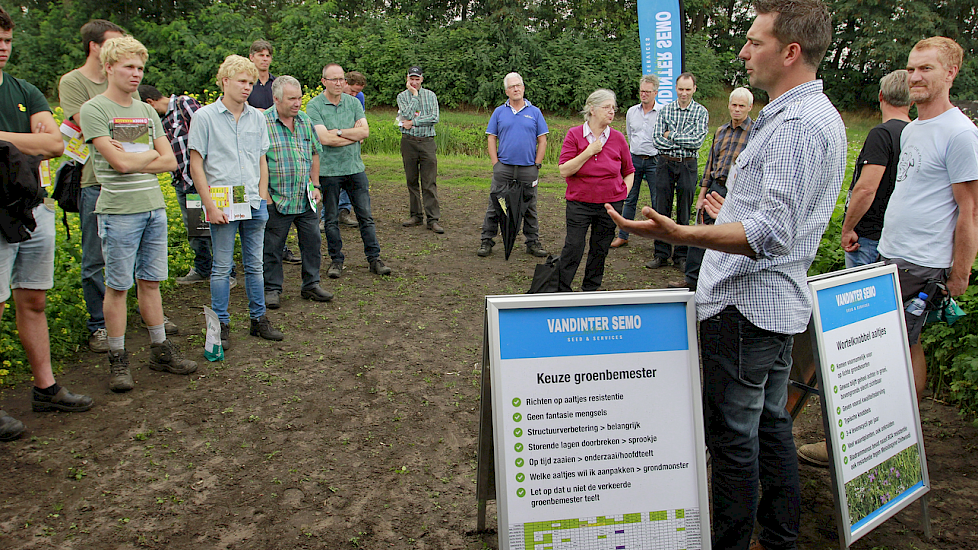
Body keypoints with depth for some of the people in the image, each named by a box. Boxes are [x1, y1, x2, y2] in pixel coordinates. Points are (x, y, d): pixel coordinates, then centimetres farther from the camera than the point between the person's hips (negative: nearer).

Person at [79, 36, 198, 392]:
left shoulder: (147, 111, 14)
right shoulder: (94, 110, -5)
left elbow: (170, 161, 7)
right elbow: (118, 162, -15)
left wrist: (133, 159, -7)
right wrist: (150, 153, 1)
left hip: (154, 206, 5)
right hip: (119, 211, -5)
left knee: (151, 282, 12)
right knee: (118, 286, 2)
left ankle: (161, 350, 20)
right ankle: (118, 360, 12)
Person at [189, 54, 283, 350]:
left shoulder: (257, 117, 9)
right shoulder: (205, 117, -4)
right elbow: (196, 165, -5)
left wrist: (263, 199, 7)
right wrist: (210, 205, -10)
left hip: (254, 204, 4)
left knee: (254, 264, 12)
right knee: (222, 267, 3)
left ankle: (259, 319, 22)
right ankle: (222, 325, 14)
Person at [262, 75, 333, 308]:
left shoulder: (305, 121, 8)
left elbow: (315, 154, 18)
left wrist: (315, 185, 13)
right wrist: (264, 194, -12)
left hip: (305, 199, 5)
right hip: (276, 199, -5)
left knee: (312, 241, 10)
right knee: (273, 246, 6)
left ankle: (311, 285, 24)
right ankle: (272, 289, 20)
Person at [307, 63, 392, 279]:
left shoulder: (353, 102, 8)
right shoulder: (314, 106, -4)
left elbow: (365, 131, -3)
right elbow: (324, 138, -15)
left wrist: (338, 132, -11)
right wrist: (353, 134, -7)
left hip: (355, 167, 3)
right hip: (328, 170, -3)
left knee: (366, 216, 4)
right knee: (331, 219, 6)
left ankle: (374, 258, 12)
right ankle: (336, 260, 19)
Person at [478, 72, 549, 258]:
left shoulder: (534, 112, 7)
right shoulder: (499, 112, 8)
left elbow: (542, 140, 6)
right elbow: (491, 139, 6)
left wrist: (537, 165, -2)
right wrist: (496, 163, -4)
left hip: (528, 169, 0)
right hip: (503, 167, 0)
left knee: (530, 208, 8)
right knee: (495, 206, 0)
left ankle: (533, 242, 17)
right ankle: (487, 241, 8)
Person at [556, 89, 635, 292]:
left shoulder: (618, 138, 3)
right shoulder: (574, 134, -3)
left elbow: (629, 172, 14)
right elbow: (564, 170, -11)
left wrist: (623, 194, 2)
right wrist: (589, 152, -15)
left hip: (610, 204, 2)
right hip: (579, 203, -2)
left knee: (600, 250, 9)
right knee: (573, 248, -4)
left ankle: (590, 291, 24)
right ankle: (560, 291, 10)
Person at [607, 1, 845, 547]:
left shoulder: (796, 124, -19)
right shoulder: (823, 116, 15)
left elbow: (772, 235, -28)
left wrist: (680, 234, -40)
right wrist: (734, 212, 37)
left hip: (746, 305, -11)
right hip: (781, 302, 11)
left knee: (734, 436, 0)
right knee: (771, 424, 19)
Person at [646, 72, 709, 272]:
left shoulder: (701, 112, 1)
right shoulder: (665, 110, 6)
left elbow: (698, 140, -12)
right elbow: (657, 139, -5)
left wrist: (672, 136, -10)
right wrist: (685, 142, -12)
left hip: (687, 166, -1)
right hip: (665, 164, 2)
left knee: (684, 213, 4)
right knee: (661, 210, 3)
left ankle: (681, 256, 14)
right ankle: (661, 254, 12)